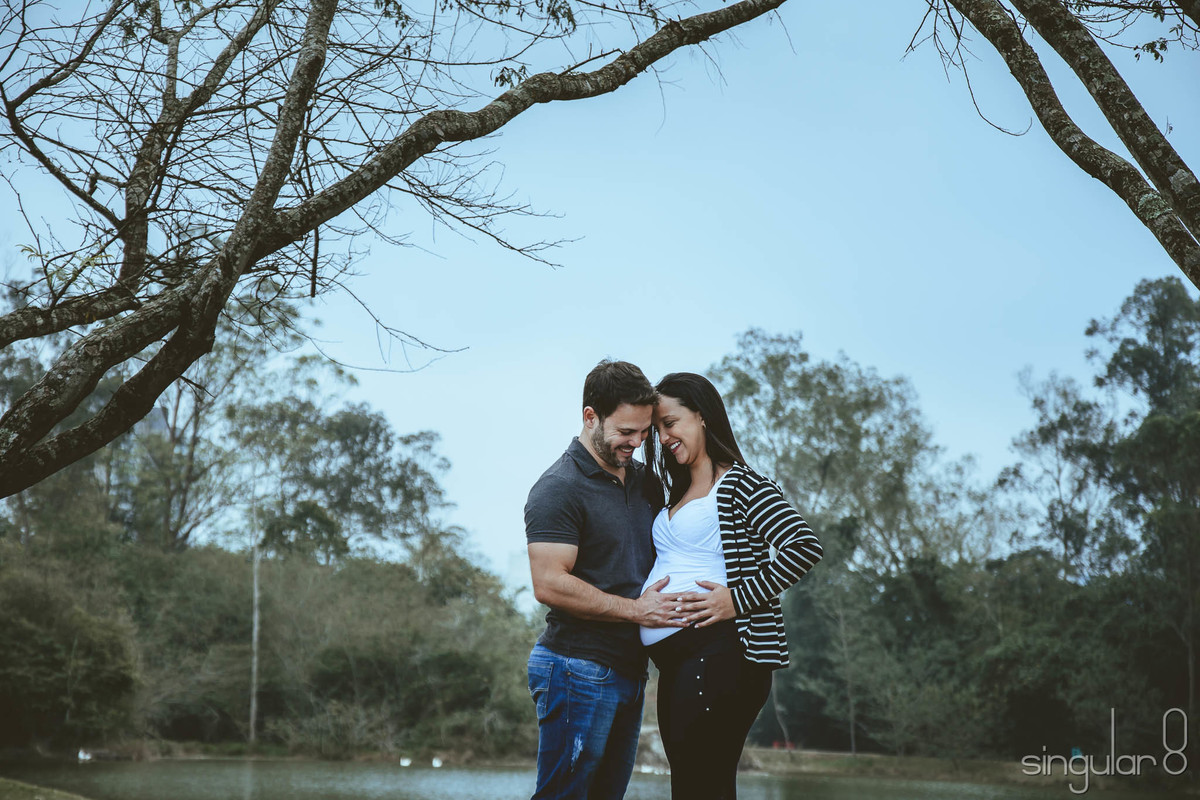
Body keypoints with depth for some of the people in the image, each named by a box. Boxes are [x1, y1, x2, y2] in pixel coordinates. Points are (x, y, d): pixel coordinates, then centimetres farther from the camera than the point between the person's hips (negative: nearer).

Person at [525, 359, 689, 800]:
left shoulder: (644, 480, 14)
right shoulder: (559, 489, -11)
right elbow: (549, 585, -20)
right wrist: (636, 609, -17)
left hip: (629, 672, 8)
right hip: (579, 668, -8)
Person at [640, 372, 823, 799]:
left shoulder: (740, 484, -6)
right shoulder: (677, 496, 21)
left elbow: (805, 546, -16)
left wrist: (738, 598, -17)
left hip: (719, 651, -9)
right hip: (677, 665, 9)